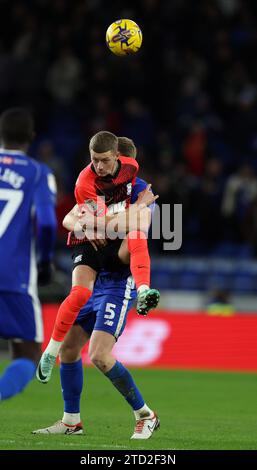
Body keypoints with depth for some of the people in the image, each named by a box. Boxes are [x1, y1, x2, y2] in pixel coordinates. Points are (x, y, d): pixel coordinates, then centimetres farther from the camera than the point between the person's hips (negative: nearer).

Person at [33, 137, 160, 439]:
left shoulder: (140, 191, -10)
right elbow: (69, 219, -4)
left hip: (120, 283, -8)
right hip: (95, 281, 8)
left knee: (99, 355, -17)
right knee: (68, 346, 8)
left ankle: (145, 416, -3)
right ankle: (71, 421, 21)